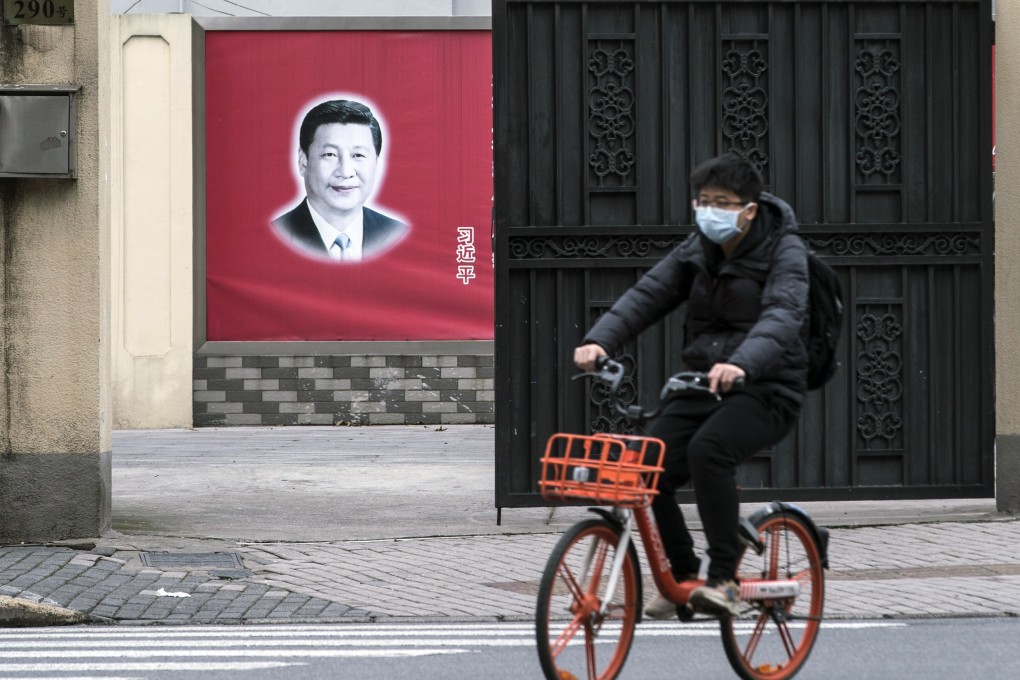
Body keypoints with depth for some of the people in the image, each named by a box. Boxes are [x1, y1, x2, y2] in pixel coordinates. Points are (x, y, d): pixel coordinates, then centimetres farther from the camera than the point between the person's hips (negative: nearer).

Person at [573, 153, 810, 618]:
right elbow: (648, 294, -4)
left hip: (766, 390, -6)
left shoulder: (783, 252, -10)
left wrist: (741, 364, -47)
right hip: (702, 385, 6)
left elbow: (782, 316, -27)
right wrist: (599, 340, -23)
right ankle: (682, 575, 8)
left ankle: (724, 579, -24)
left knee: (707, 449, -33)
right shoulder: (697, 250, 8)